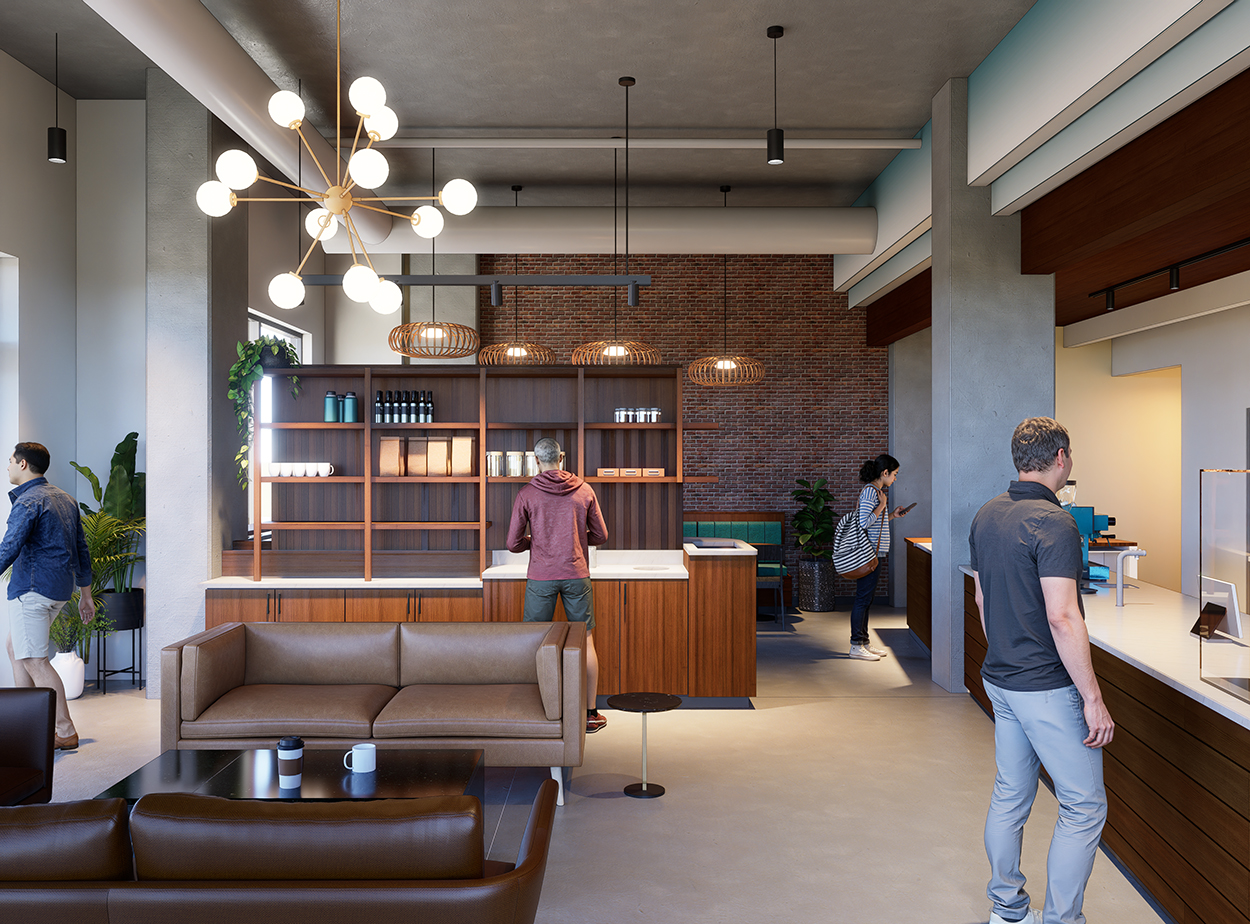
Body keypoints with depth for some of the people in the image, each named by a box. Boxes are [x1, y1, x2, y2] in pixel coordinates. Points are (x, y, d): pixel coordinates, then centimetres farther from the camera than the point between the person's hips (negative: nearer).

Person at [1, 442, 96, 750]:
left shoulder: (28, 502, -12)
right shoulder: (65, 499, 15)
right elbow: (81, 549, 17)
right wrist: (86, 594, 21)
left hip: (33, 589, -9)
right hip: (61, 589, 9)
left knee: (34, 661, -6)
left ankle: (66, 731, -6)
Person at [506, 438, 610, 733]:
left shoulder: (526, 494, -3)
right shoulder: (584, 490, 2)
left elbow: (513, 544, -3)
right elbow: (600, 536, 7)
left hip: (540, 578, -1)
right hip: (576, 575, 1)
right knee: (585, 642, 9)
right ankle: (590, 714, 13)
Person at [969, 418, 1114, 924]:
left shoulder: (986, 515, 7)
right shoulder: (1053, 522, -19)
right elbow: (1062, 618, -24)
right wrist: (1093, 698, -18)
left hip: (1001, 678, 9)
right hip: (1048, 687, -8)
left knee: (1010, 796, 16)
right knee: (1084, 806, 4)